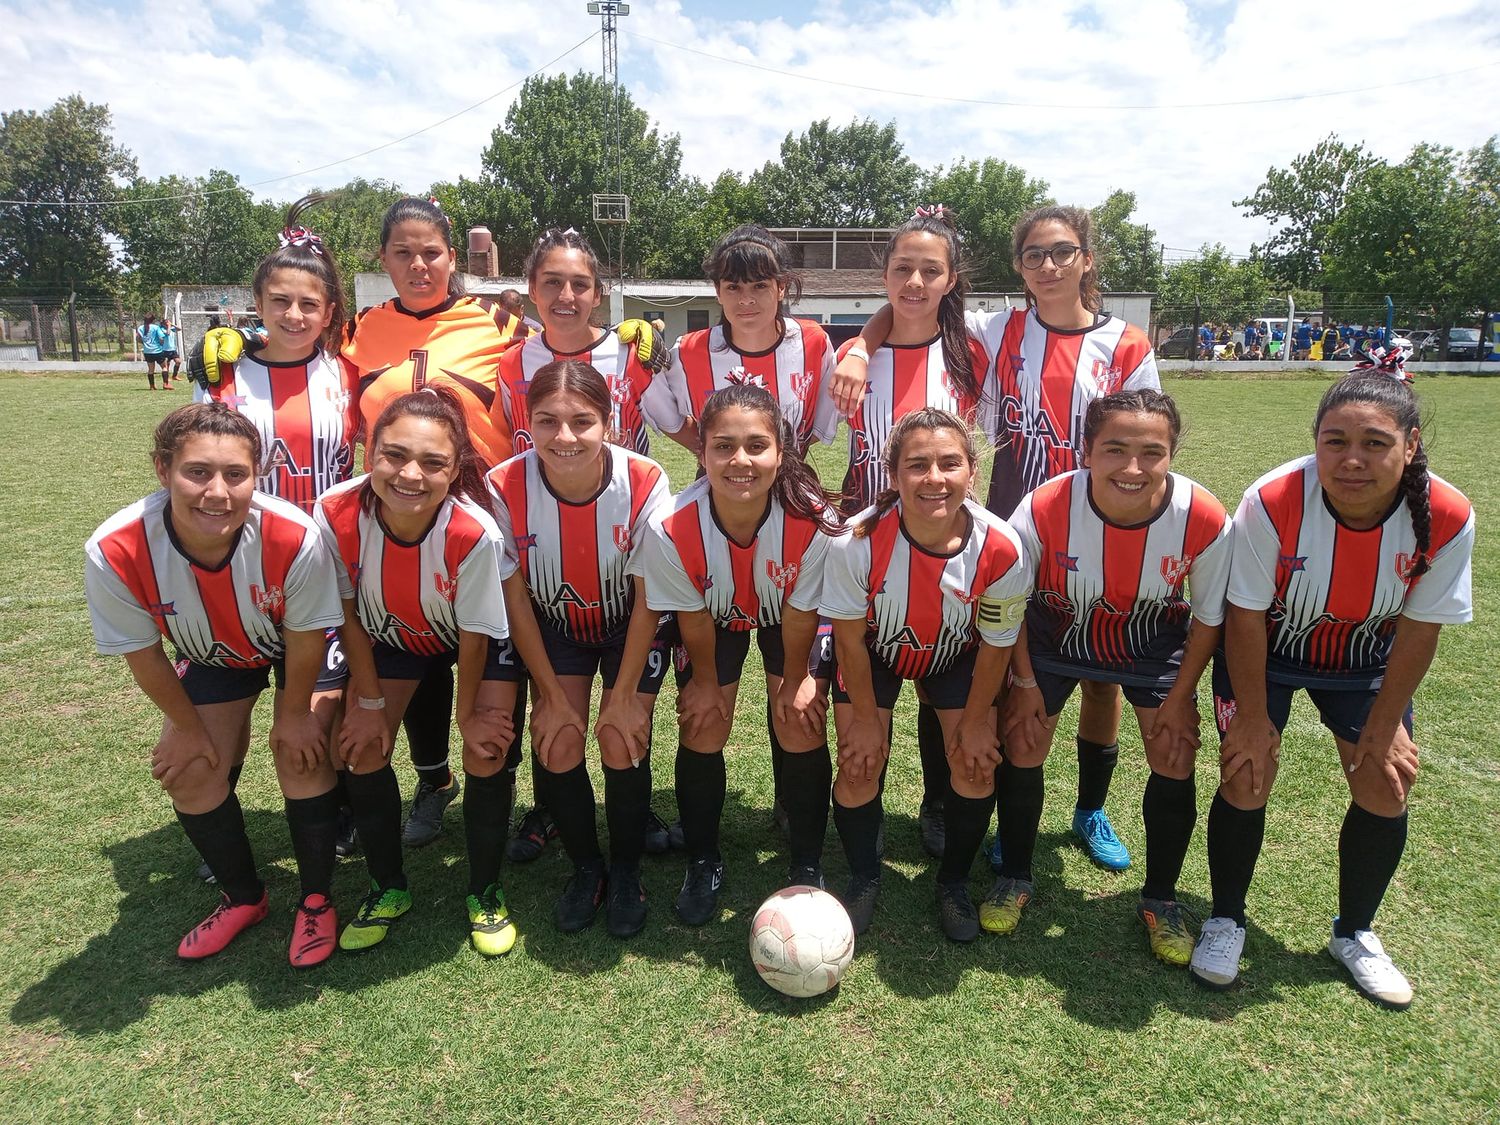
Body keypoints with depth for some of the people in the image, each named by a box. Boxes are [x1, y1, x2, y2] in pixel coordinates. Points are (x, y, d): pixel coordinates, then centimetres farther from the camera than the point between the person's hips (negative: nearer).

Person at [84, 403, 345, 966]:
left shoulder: (296, 538, -41)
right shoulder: (113, 553, -34)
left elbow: (304, 639, -22)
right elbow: (143, 654, -15)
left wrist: (294, 714, -8)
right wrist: (188, 727, -2)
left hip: (298, 648, -2)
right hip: (211, 657, 3)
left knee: (302, 756, -12)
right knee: (190, 771, 2)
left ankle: (316, 902, 12)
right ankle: (244, 897, 28)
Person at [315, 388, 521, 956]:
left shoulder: (474, 532, -39)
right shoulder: (336, 513, -31)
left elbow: (474, 636, -23)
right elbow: (348, 612, -13)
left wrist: (468, 712, -8)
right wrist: (370, 701, -6)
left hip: (476, 639, -3)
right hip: (388, 633, 3)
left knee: (488, 755, -11)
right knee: (361, 750, -1)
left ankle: (485, 893, 15)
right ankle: (388, 888, 24)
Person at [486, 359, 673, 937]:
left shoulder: (644, 482, -29)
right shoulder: (505, 487, -26)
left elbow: (648, 599, -18)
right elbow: (516, 600, -14)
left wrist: (624, 695, -15)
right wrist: (552, 697, -11)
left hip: (631, 626, -1)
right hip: (554, 627, 1)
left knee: (623, 744, -13)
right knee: (556, 746, -10)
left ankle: (626, 869, 15)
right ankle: (586, 866, 18)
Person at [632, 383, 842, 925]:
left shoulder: (814, 520, -38)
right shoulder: (670, 528, -36)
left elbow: (799, 614, -20)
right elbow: (694, 619, -18)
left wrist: (796, 680, -6)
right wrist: (706, 681, -3)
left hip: (788, 615, 0)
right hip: (714, 619, 1)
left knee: (801, 730, -5)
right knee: (702, 732, -1)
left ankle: (807, 865, 18)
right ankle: (703, 863, 24)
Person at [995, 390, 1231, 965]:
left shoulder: (1205, 521, -30)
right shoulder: (1044, 509, -33)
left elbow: (1208, 617, -10)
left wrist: (1180, 697, -6)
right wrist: (1025, 682, -9)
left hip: (1155, 646, 1)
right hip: (1055, 639, 0)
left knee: (1175, 761, -3)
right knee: (1021, 747, -2)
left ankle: (1160, 898, 23)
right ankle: (1015, 878, 23)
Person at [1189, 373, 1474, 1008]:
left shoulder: (1447, 519, -25)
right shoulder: (1272, 503, -33)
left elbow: (1420, 629, -11)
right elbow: (1245, 617, -21)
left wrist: (1385, 724, -5)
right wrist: (1252, 717, -14)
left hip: (1366, 662, 3)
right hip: (1266, 651, -2)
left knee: (1385, 789, 1)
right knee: (1246, 781, -8)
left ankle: (1354, 934, 28)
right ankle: (1225, 921, 17)